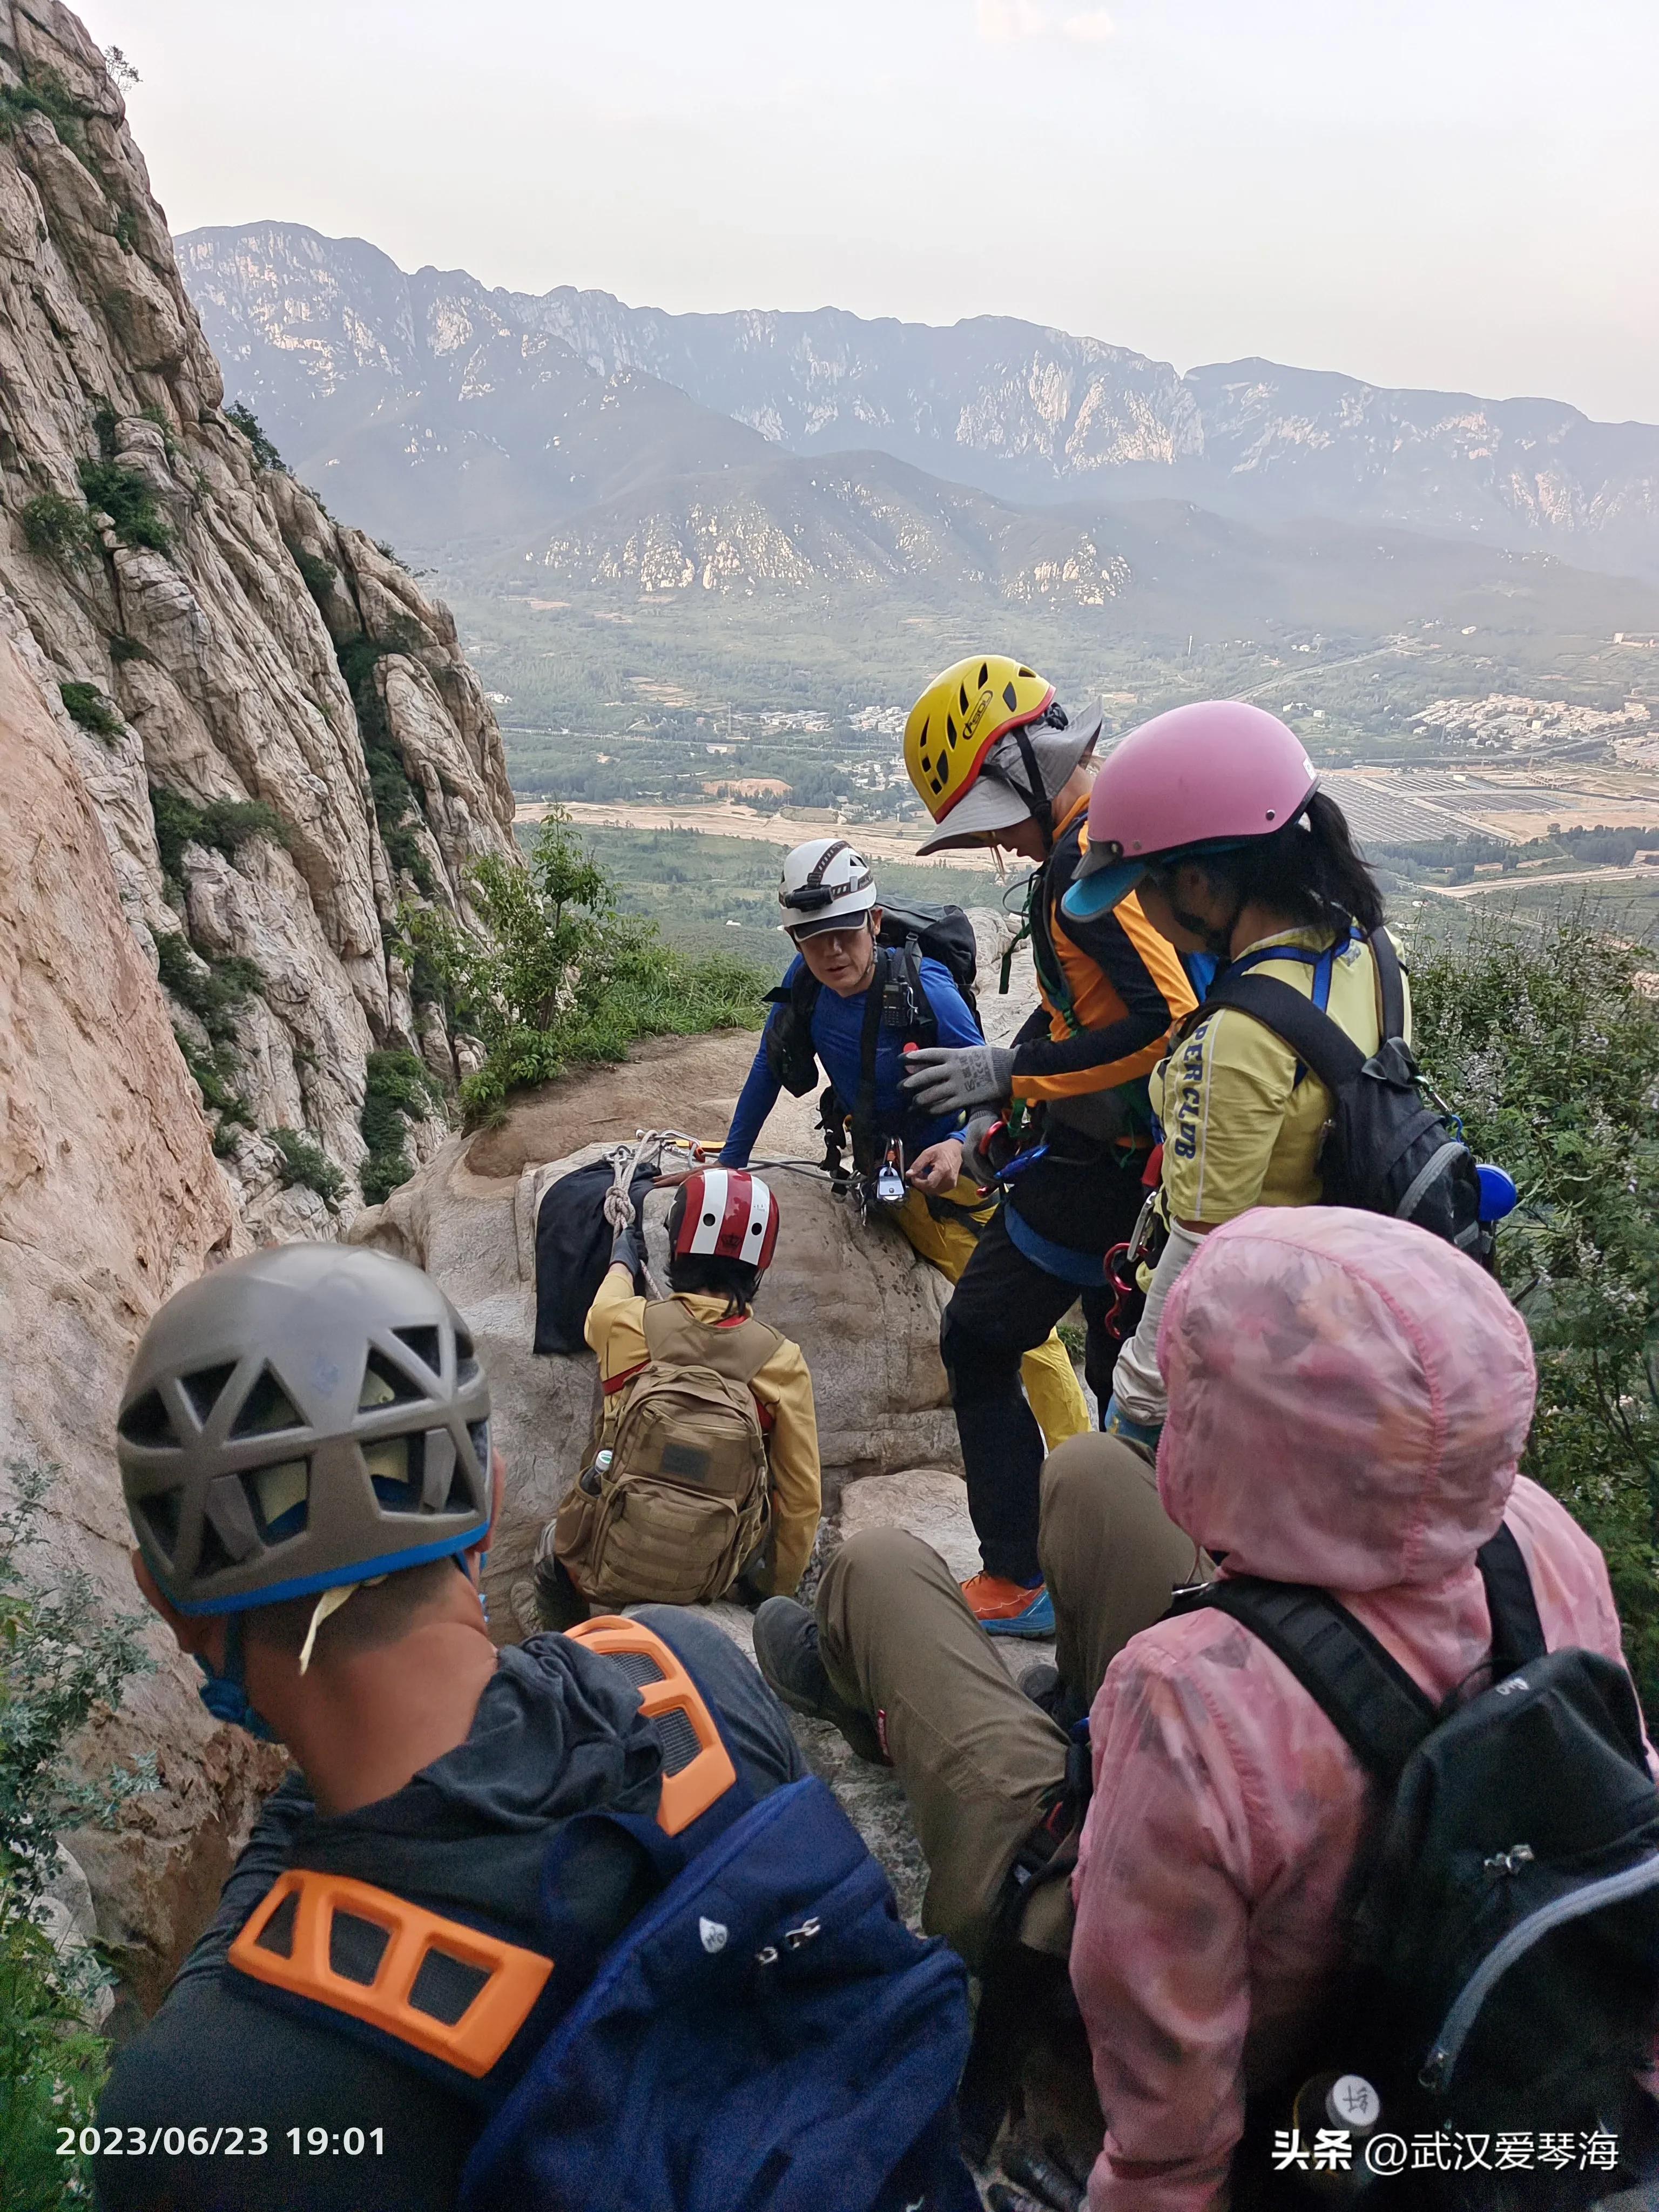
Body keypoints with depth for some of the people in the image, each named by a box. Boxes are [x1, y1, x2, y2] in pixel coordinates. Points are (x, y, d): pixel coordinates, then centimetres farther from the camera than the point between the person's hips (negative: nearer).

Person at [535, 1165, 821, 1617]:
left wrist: (625, 1240, 39)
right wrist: (779, 1589, 10)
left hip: (606, 1570, 0)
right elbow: (803, 1497, -7)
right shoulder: (783, 1362, -12)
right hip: (708, 1582, 0)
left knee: (555, 1540, 34)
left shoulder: (625, 1324, -10)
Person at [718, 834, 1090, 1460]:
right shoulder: (803, 982, -10)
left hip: (950, 1169, -4)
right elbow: (767, 1072, 4)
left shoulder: (924, 989, -24)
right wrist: (727, 1166, 7)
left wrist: (958, 1146, -37)